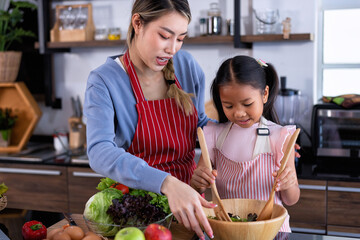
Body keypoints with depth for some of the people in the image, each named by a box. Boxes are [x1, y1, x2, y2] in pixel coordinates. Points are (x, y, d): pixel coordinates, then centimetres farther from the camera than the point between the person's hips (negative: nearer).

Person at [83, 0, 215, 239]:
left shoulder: (187, 66, -2)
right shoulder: (104, 81, -16)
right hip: (138, 198, -2)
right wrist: (168, 184, -44)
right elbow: (100, 152, -31)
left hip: (189, 192, 3)